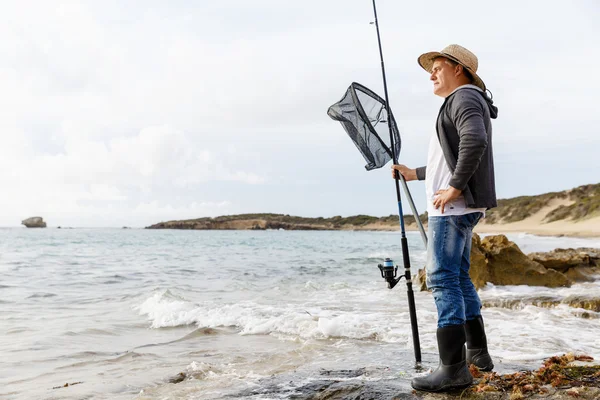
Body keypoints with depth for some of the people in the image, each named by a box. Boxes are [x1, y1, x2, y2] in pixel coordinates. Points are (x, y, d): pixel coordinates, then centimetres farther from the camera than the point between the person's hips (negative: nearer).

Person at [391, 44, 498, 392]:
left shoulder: (464, 97, -8)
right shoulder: (462, 103, 25)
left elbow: (475, 141, -28)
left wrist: (454, 188, -23)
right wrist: (415, 173, 32)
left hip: (453, 207, -11)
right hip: (460, 208, 11)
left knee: (443, 279, -12)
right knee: (459, 278, 15)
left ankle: (454, 368, -13)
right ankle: (478, 353, 22)